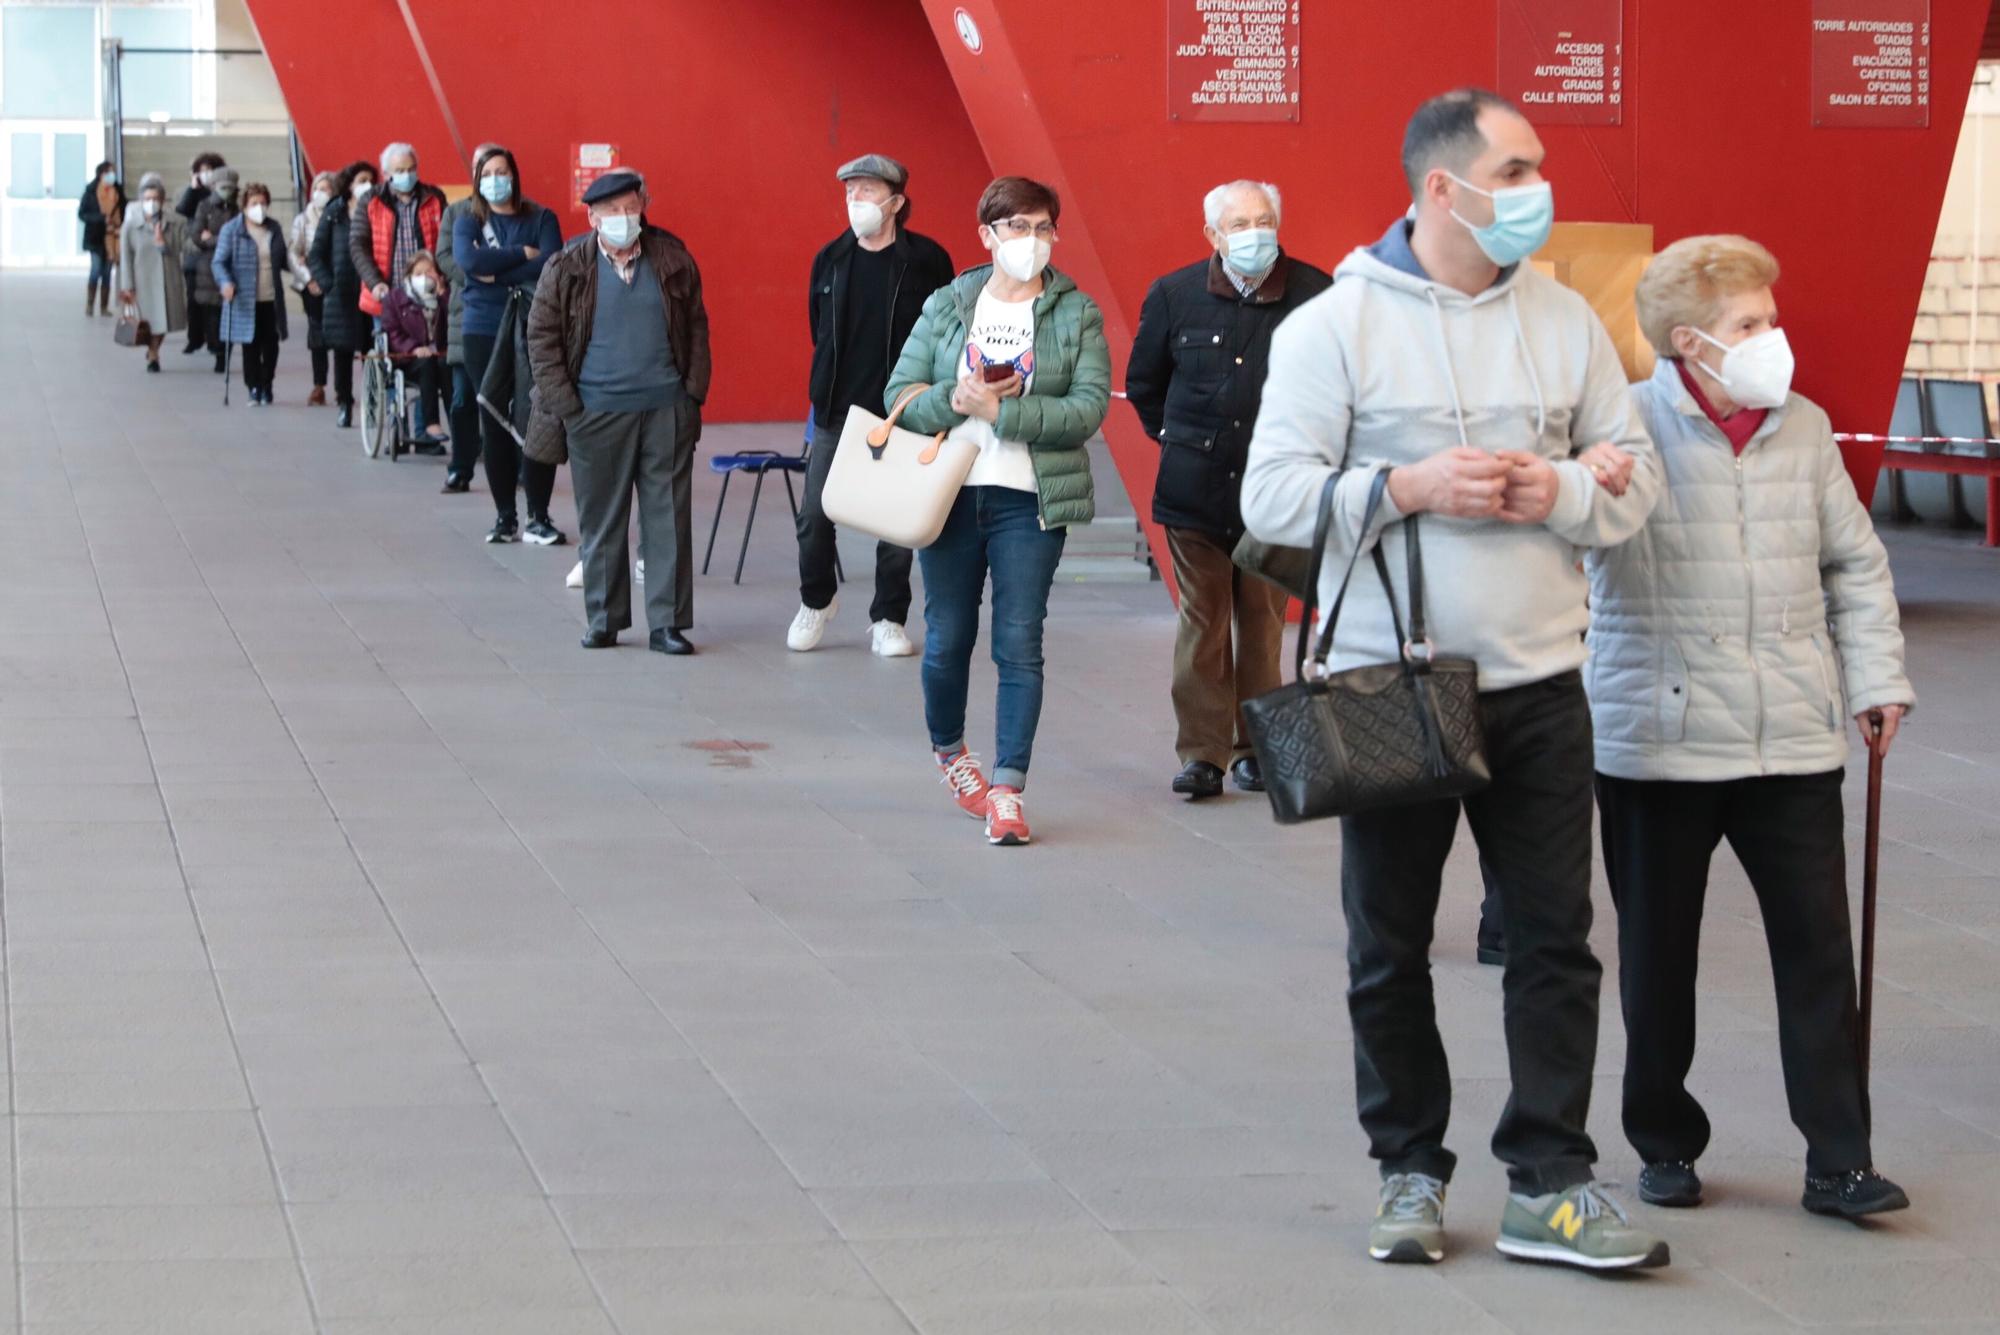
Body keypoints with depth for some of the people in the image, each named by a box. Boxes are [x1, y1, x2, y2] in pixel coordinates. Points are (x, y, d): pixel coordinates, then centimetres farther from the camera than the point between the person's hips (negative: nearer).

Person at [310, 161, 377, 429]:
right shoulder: (334, 214, 5)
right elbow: (316, 254, 7)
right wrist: (327, 283, -5)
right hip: (342, 293, 1)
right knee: (342, 351, 4)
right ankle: (344, 405, 14)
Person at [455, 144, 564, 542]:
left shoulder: (540, 219, 5)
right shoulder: (468, 222, 8)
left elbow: (550, 266, -11)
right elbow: (469, 260, -12)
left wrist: (497, 273, -12)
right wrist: (522, 254, -11)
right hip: (484, 333, 1)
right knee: (495, 425, 3)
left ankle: (539, 517, 1)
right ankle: (505, 516, 11)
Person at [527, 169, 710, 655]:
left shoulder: (672, 259, 5)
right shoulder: (566, 268, 0)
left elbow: (696, 327, 10)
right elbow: (541, 337, 2)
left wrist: (694, 391, 2)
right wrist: (566, 406, -4)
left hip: (667, 411, 1)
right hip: (598, 412, -1)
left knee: (669, 520, 1)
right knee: (601, 522, 6)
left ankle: (667, 623, 5)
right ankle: (604, 620, 17)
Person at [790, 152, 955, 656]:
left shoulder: (926, 260, -5)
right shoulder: (830, 259, 6)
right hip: (837, 413, 3)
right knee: (814, 515, 1)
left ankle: (888, 619, 14)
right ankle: (817, 600, 25)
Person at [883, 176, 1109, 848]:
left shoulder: (1076, 313, 2)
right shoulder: (947, 305, 8)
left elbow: (1089, 408, -9)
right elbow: (899, 394, 4)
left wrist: (1001, 411, -16)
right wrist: (954, 400, -16)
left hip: (1029, 500, -2)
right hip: (949, 490, 2)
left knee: (1020, 643, -6)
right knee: (947, 637, 9)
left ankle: (1007, 791, -4)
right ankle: (948, 749, 35)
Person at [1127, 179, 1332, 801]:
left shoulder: (1315, 295, -6)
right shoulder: (1174, 295, 1)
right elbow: (1144, 383, 17)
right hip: (1197, 489, 1)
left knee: (1263, 622, 6)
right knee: (1201, 621, -1)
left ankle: (1255, 747, 14)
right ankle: (1203, 752, 2)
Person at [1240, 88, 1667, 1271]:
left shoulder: (1565, 320, 6)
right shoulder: (1336, 325, -5)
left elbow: (1637, 477, 8)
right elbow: (1272, 497, -9)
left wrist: (1556, 491, -12)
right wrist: (1407, 487, -20)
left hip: (1539, 684, 3)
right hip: (1390, 687, -2)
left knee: (1557, 939, 2)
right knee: (1390, 948, 8)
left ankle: (1549, 1185, 9)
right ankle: (1412, 1172, 22)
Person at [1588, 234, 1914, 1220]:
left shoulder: (1803, 427, 7)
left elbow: (1855, 563, 15)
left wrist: (1875, 678, 11)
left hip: (1792, 740, 3)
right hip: (1657, 738, -3)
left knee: (1818, 947, 1)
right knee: (1657, 953, 9)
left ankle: (1838, 1160, 6)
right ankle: (1665, 1143, 25)